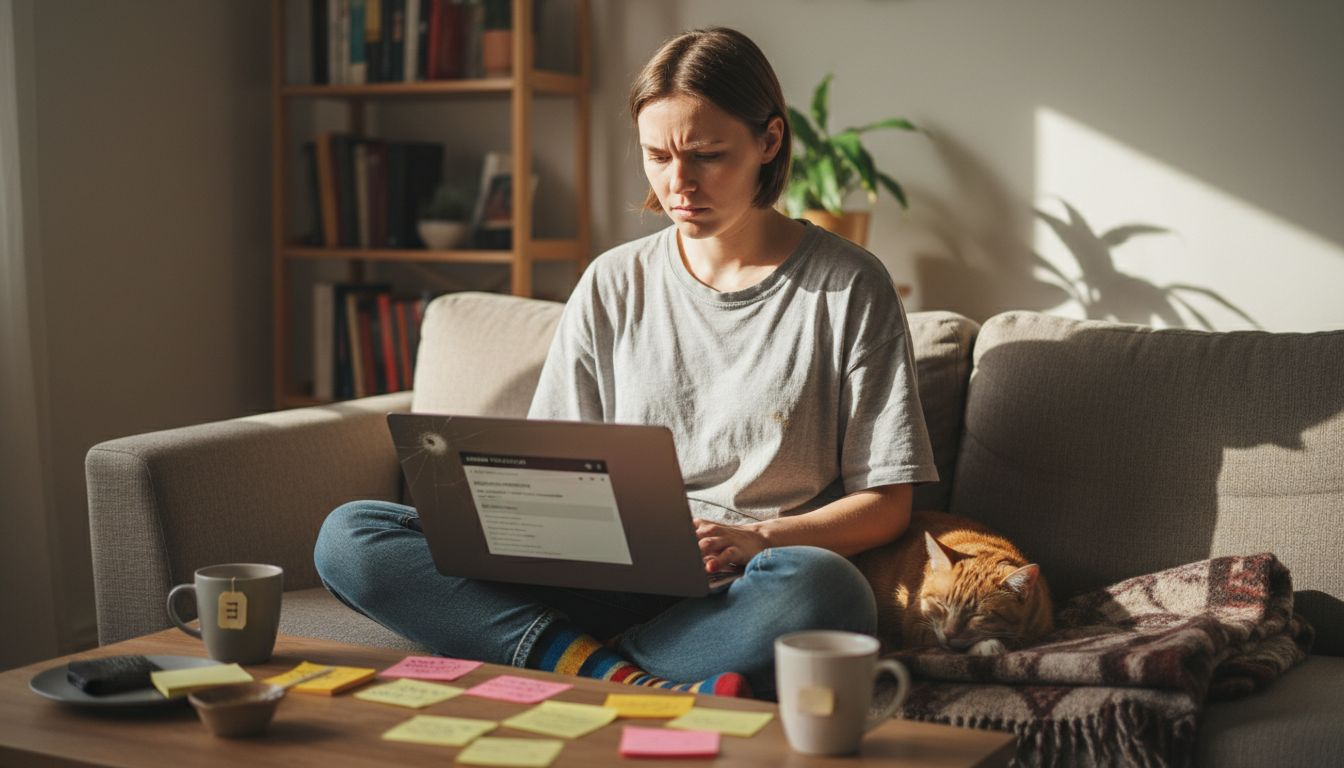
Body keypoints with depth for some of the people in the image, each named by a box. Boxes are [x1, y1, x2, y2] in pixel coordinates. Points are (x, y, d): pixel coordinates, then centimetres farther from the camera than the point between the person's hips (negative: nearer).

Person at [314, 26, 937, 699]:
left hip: (747, 593, -3)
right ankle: (626, 681, -29)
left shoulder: (848, 287, 3)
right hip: (615, 580, 4)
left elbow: (885, 505, 1)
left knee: (819, 589, -42)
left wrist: (756, 539, -17)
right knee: (348, 536, -15)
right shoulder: (612, 285, 13)